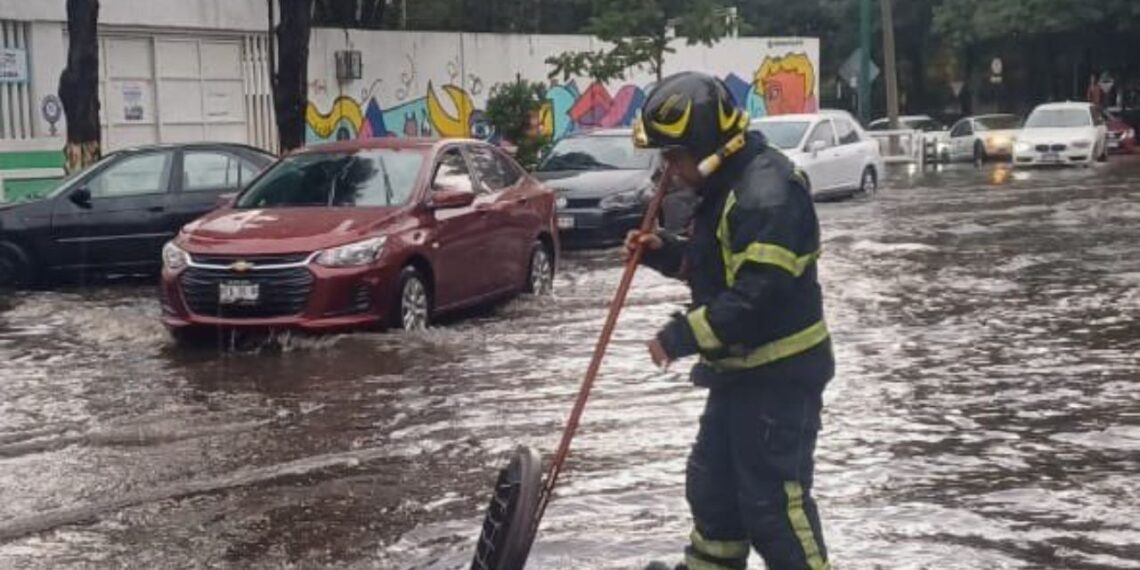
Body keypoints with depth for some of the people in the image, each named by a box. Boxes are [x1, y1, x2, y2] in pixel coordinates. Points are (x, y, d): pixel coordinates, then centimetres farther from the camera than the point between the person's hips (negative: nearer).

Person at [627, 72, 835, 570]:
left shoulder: (766, 193, -24)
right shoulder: (727, 184, 9)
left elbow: (757, 297, -29)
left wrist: (680, 337, -22)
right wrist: (664, 251, 5)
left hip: (780, 373, -10)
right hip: (742, 369, 10)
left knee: (773, 501, -5)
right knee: (713, 482, 21)